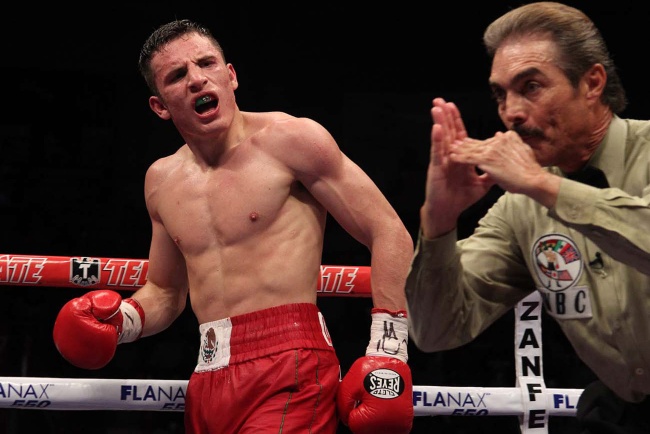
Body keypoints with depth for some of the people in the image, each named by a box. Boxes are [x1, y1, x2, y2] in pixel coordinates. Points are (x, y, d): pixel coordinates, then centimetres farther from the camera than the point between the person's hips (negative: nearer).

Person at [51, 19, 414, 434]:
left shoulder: (289, 140, -3)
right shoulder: (162, 181, 15)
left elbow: (390, 234, -4)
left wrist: (387, 351, -9)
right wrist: (123, 320, 7)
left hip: (288, 370, -6)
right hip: (209, 380, 6)